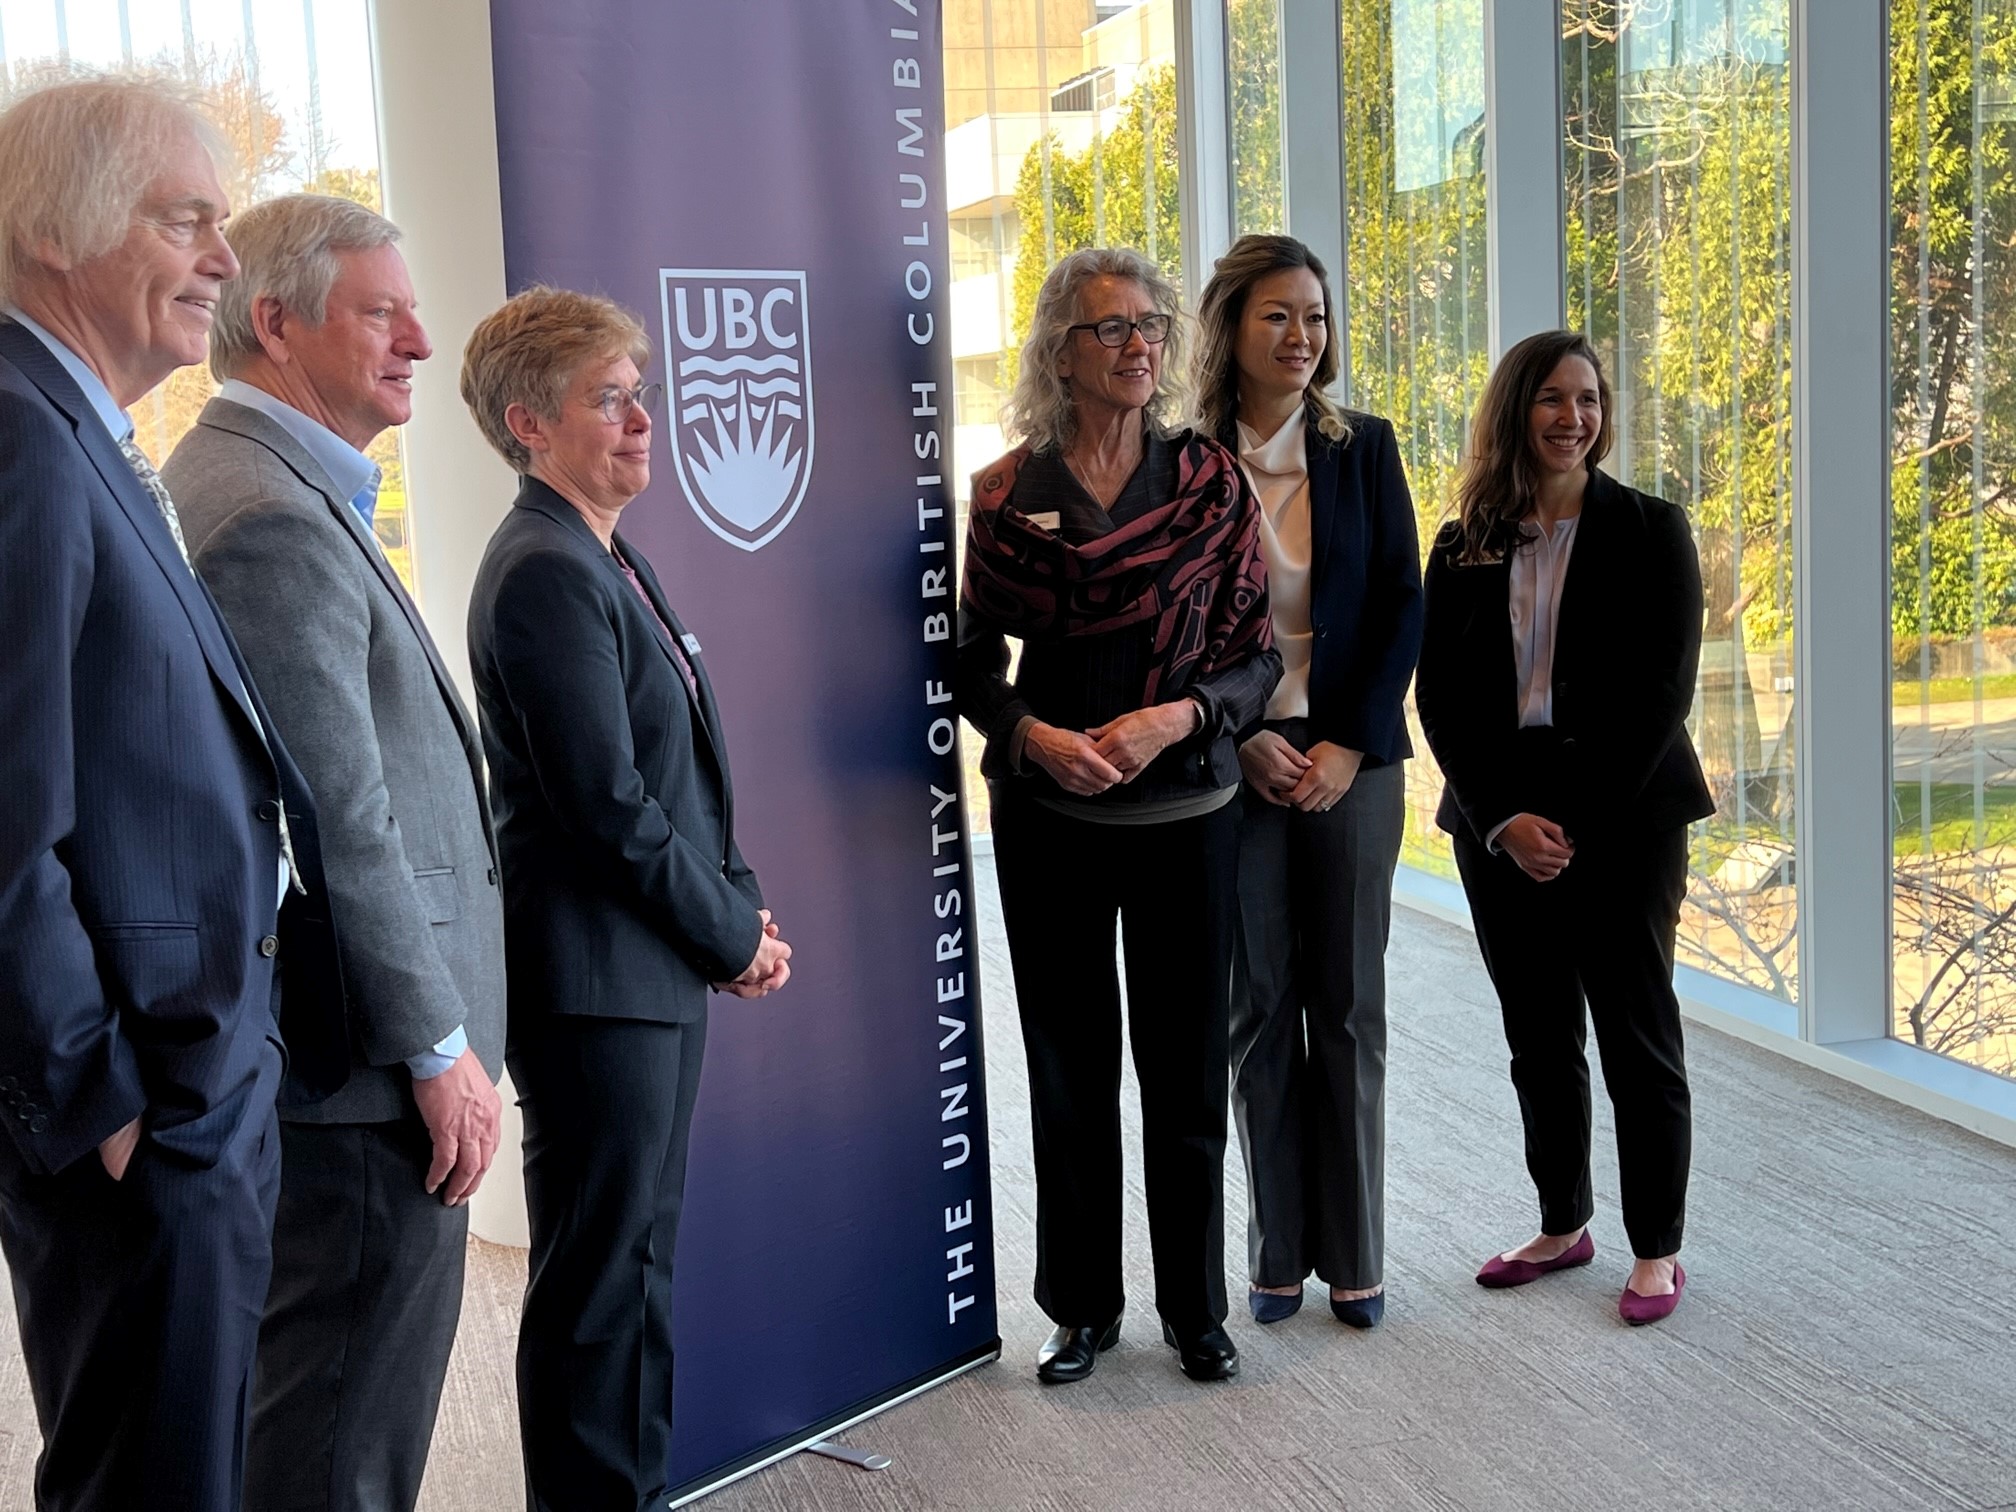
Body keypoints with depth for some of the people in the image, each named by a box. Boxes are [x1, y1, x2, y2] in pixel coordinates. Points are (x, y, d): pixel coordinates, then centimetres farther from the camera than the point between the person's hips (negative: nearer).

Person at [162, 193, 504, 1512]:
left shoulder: (259, 486, 15)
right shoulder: (276, 518, -19)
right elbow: (342, 824, -22)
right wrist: (440, 1049, -15)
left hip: (318, 1053, 11)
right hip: (367, 1063, -11)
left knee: (309, 1402, 22)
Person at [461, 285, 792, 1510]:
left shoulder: (610, 561, 14)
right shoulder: (549, 573, -17)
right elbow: (607, 804, -21)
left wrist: (741, 911, 5)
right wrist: (734, 936, -10)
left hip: (659, 973, 10)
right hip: (597, 983, -10)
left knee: (636, 1266, 18)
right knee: (600, 1285, 2)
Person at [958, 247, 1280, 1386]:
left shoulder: (1212, 480, 1)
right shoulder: (1008, 492, 1)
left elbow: (1259, 655, 1)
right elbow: (978, 661, 4)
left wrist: (1176, 716, -16)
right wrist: (1034, 734, -15)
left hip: (1187, 809, 0)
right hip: (1049, 816, 0)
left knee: (1188, 1066, 6)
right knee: (1069, 1065, 8)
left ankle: (1198, 1309, 24)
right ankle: (1083, 1305, 25)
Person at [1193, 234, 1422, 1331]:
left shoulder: (1363, 448, 4)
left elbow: (1403, 604, 2)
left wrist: (1349, 744, -7)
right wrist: (1244, 736, -9)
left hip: (1351, 759, 1)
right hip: (1236, 762, -1)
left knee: (1349, 1007, 6)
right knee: (1257, 1006, 5)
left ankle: (1355, 1255, 17)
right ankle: (1278, 1252, 17)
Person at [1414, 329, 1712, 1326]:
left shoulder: (1649, 530, 0)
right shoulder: (1463, 549, 7)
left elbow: (1661, 690, -7)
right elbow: (1439, 698, 3)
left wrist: (1578, 821, -13)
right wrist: (1504, 819, -9)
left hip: (1624, 817, -3)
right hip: (1500, 822, 3)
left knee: (1636, 1032, 2)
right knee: (1539, 1038, 10)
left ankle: (1657, 1247, 14)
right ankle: (1562, 1226, 25)